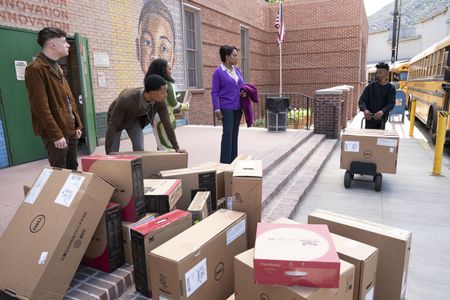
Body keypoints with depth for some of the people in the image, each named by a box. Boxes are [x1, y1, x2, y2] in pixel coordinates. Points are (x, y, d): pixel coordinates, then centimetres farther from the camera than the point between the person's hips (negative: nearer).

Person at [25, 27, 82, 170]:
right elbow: (41, 106, -19)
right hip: (57, 133, -9)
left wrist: (77, 125, 14)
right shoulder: (35, 69, -13)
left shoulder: (56, 67, 17)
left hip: (70, 130, 9)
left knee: (73, 169, 15)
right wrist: (56, 134, -21)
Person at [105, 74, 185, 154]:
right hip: (117, 120, -3)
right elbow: (112, 126, -38)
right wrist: (108, 154, -38)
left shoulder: (160, 101, -30)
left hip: (135, 120, 4)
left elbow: (167, 123, -20)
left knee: (139, 150, -5)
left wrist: (176, 148, -19)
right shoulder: (126, 99, -43)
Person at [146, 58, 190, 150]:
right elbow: (173, 104, -11)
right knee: (169, 146, -1)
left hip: (156, 118, 8)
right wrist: (185, 106, 5)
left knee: (161, 145, 14)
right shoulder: (167, 84, -14)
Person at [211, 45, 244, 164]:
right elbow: (214, 92, -7)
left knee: (235, 133, 9)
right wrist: (216, 108, -16)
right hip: (226, 108, -6)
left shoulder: (237, 70, 11)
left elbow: (241, 85, 21)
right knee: (227, 133, -9)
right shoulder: (218, 72, -5)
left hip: (238, 107, 6)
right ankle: (225, 161, -2)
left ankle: (233, 160, 18)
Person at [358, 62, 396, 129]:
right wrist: (365, 110, -28)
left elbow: (391, 103, -11)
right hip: (370, 118, -1)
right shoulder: (371, 86, -2)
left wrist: (382, 111, -32)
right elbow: (362, 100, -6)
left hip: (382, 119, 1)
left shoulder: (391, 88, -1)